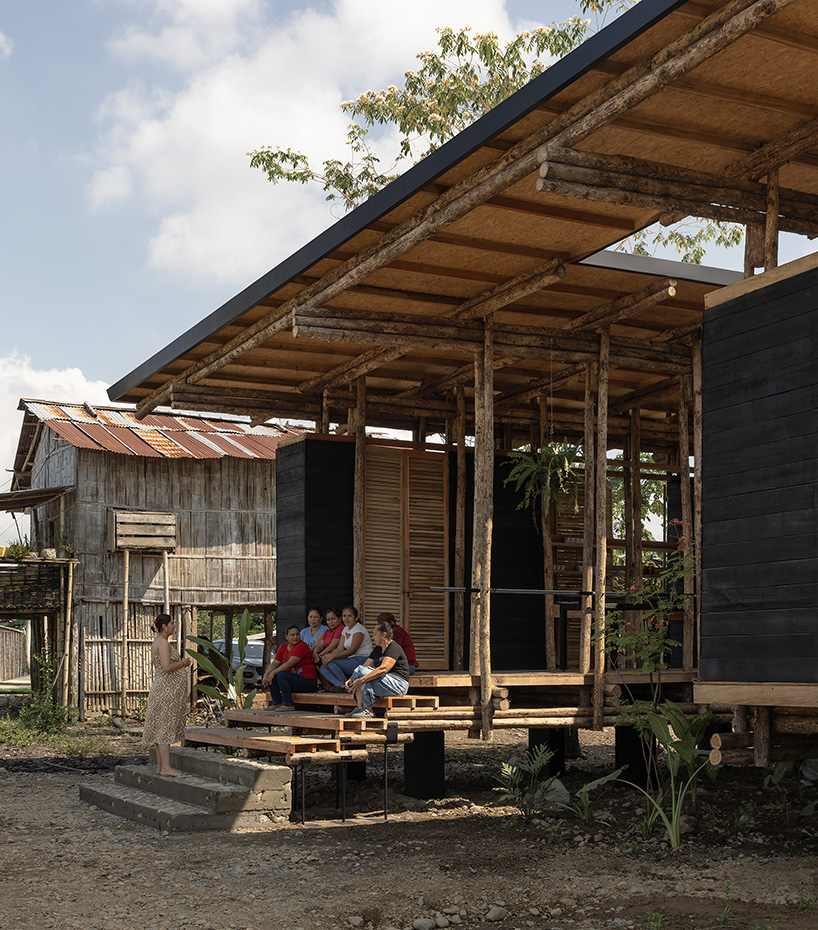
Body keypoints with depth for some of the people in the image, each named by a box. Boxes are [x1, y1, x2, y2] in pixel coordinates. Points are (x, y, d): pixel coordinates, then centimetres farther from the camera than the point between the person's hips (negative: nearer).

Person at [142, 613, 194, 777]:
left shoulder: (157, 642, 17)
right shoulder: (163, 643, -15)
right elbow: (167, 667, -24)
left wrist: (182, 663, 15)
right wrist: (183, 663, -9)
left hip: (163, 688, 11)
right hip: (168, 689, -11)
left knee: (162, 727, 10)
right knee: (166, 726, -9)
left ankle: (161, 766, 13)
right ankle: (165, 767, -9)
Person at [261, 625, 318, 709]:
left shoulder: (302, 646, -14)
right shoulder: (283, 647, 12)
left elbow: (289, 664, -22)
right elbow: (275, 663, 5)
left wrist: (273, 673, -21)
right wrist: (265, 675, -11)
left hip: (307, 681, -8)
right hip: (294, 679, 8)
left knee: (281, 675, -27)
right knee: (271, 677, -3)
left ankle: (288, 705, -23)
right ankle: (277, 704, 5)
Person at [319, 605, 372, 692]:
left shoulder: (359, 629, -11)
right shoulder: (345, 629, 16)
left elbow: (352, 650, -20)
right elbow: (340, 648, 7)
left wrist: (332, 656, -25)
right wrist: (328, 655, -14)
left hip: (362, 660, -9)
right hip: (351, 661, 9)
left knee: (332, 662, -25)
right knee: (323, 668, -9)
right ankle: (341, 685, -26)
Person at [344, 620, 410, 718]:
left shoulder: (394, 649, -13)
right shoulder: (377, 650, 17)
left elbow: (383, 669, -28)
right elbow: (364, 666, 9)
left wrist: (362, 680, -33)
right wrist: (350, 679, -8)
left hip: (398, 685, -9)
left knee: (362, 673, -24)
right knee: (357, 671, -7)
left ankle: (368, 710, -23)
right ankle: (360, 707, -16)